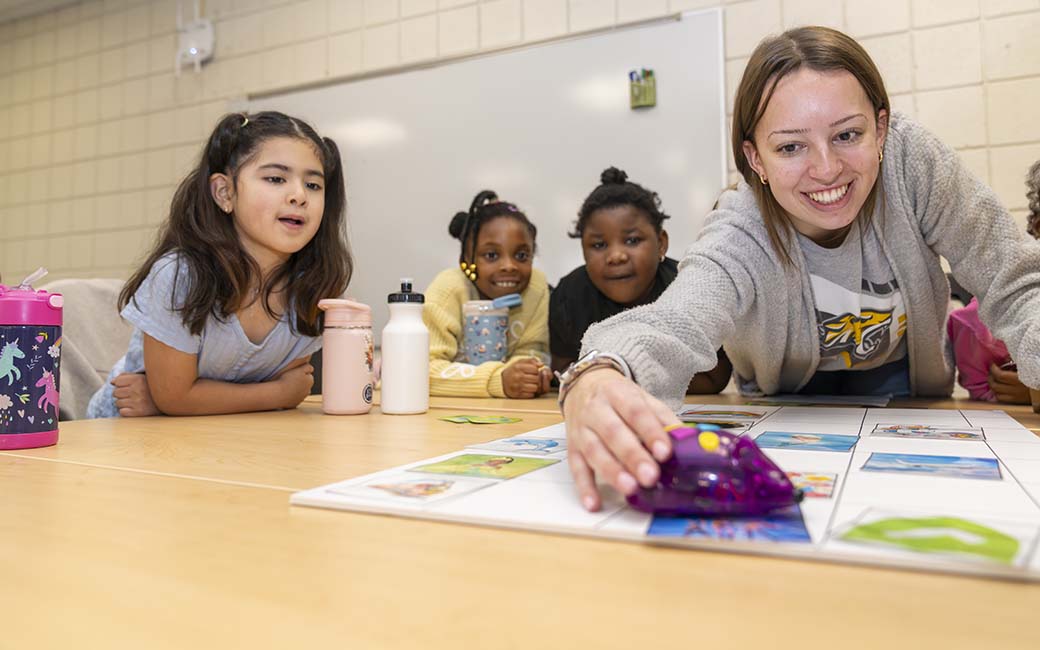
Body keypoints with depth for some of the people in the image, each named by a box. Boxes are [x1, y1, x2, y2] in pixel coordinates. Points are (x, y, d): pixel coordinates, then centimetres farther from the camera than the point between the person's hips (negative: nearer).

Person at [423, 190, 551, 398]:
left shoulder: (536, 285, -14)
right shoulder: (449, 288, -24)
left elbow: (529, 350, -8)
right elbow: (421, 367, -30)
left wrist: (532, 373, -32)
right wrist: (499, 380, -40)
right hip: (434, 404, -2)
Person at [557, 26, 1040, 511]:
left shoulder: (911, 160, -27)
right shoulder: (738, 239, -34)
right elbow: (671, 326, -54)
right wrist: (596, 384, -78)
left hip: (898, 379, 2)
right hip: (791, 398, -1)